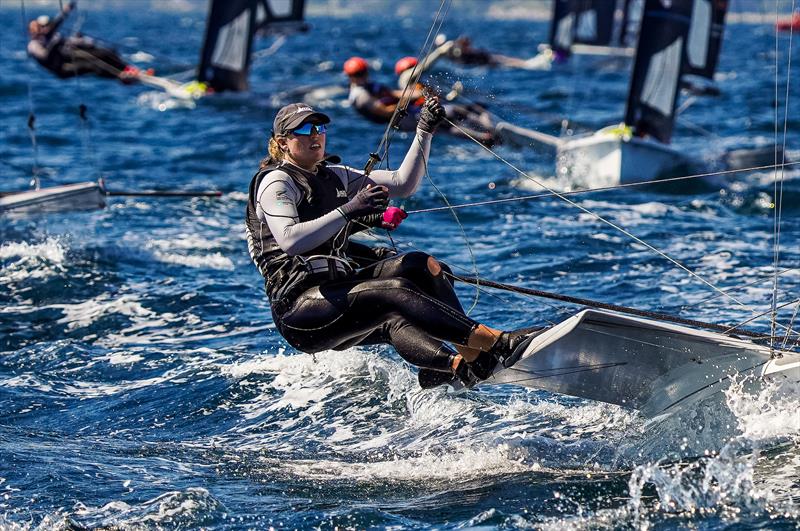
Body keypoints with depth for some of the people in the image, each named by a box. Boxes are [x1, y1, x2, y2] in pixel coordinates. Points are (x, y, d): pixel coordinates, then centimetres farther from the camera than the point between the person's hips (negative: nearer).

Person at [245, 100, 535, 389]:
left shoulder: (334, 175, 20)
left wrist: (425, 131, 6)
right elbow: (290, 241, -23)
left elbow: (403, 183, 15)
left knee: (422, 266, -13)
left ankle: (466, 358, -30)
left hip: (336, 293, 8)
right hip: (299, 309, -8)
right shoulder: (275, 182, -4)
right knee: (395, 290, -28)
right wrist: (349, 209, -26)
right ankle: (493, 340, -36)